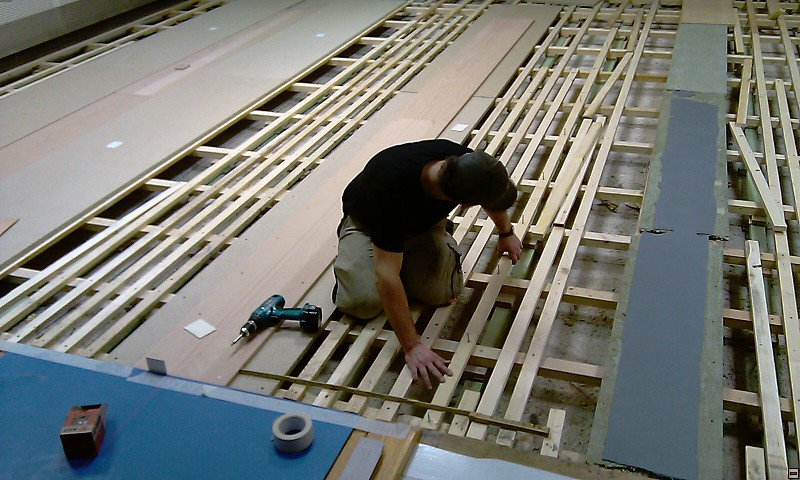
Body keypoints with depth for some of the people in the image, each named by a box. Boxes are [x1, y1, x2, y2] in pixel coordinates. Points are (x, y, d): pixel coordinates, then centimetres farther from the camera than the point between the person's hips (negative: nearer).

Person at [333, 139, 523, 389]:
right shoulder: (391, 188, -45)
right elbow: (386, 274, -44)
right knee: (362, 301, -24)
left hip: (424, 222, 4)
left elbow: (492, 187, 0)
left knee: (440, 293, -19)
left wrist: (506, 233, 17)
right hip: (366, 223, -3)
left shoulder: (466, 163, -28)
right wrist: (412, 347, -44)